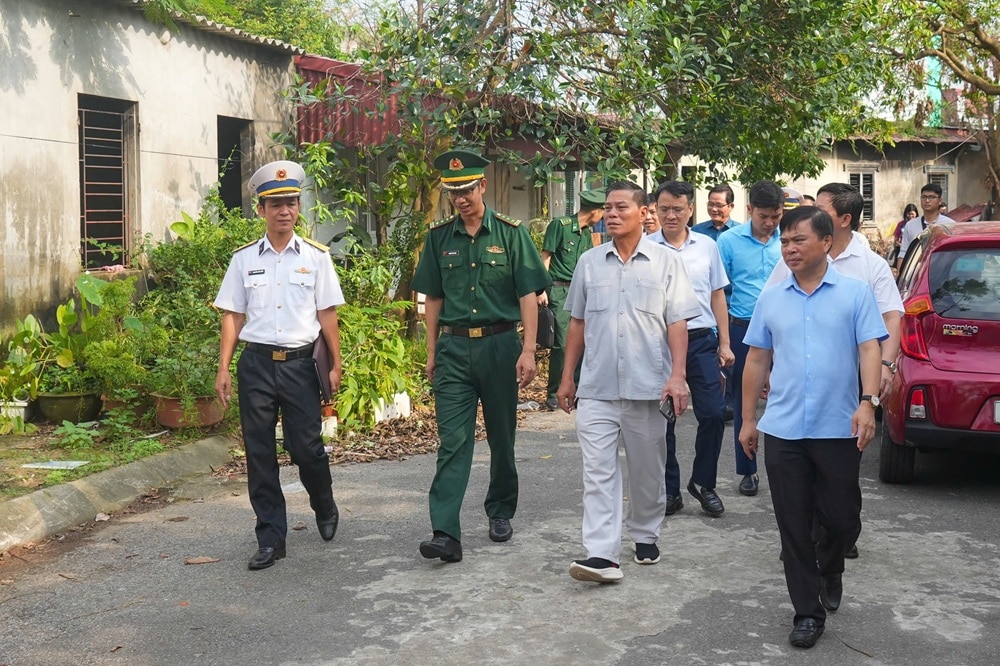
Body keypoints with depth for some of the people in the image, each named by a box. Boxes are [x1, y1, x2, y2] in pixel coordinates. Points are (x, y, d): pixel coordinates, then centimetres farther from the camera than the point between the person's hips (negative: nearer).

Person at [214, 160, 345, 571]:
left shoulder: (316, 257, 3)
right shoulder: (244, 259, 6)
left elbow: (327, 315, 4)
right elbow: (233, 316, 7)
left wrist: (336, 365, 2)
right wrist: (223, 369, 2)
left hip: (299, 363, -1)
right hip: (256, 363, 2)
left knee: (306, 446, 0)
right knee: (259, 453, 4)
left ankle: (325, 509, 31)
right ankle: (270, 539, 14)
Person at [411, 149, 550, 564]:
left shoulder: (510, 233, -1)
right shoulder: (439, 238, 6)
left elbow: (528, 295, -3)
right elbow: (433, 299, 12)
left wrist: (528, 351, -11)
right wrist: (432, 352, 10)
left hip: (499, 344, -1)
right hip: (453, 347, 1)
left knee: (501, 436, 12)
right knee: (452, 440, -6)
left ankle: (500, 512, 31)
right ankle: (445, 534, -10)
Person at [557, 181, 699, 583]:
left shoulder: (666, 262, 2)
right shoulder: (589, 263, 9)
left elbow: (677, 323, -1)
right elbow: (577, 323, 14)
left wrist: (677, 376, -11)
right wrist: (567, 377, 12)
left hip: (648, 385, -1)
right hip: (596, 387, 1)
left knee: (647, 470, 12)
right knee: (598, 470, -6)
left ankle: (645, 536, 31)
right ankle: (602, 554, -8)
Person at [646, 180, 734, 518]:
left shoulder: (707, 246, 8)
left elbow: (717, 296, 13)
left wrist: (724, 343, 10)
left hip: (701, 339, 2)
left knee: (713, 413, -1)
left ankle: (703, 482, 18)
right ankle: (669, 489, 19)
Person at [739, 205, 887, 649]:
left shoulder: (855, 293, 0)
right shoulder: (771, 299, 9)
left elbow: (869, 350, -6)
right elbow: (757, 361, 12)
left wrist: (868, 403, -20)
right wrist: (748, 419, 11)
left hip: (838, 430, -2)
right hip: (782, 431, 2)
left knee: (842, 518, 7)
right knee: (794, 528, 4)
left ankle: (830, 570, 40)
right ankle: (807, 612, 16)